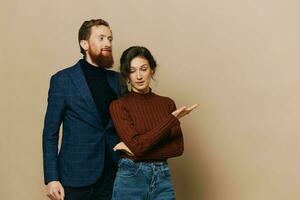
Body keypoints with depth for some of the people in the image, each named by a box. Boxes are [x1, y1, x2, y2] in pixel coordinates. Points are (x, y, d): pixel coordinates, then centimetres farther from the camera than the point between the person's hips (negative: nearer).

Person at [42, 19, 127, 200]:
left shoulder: (118, 80, 9)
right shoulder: (63, 80, -2)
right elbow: (51, 133, -3)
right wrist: (51, 178, -10)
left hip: (113, 175, 3)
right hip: (77, 176, -3)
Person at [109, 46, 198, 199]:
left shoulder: (167, 103, 5)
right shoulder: (118, 106, -6)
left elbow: (178, 147, -2)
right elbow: (136, 144, -16)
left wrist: (137, 149, -11)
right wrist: (173, 119, -15)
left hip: (163, 177, 3)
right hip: (130, 178, -3)